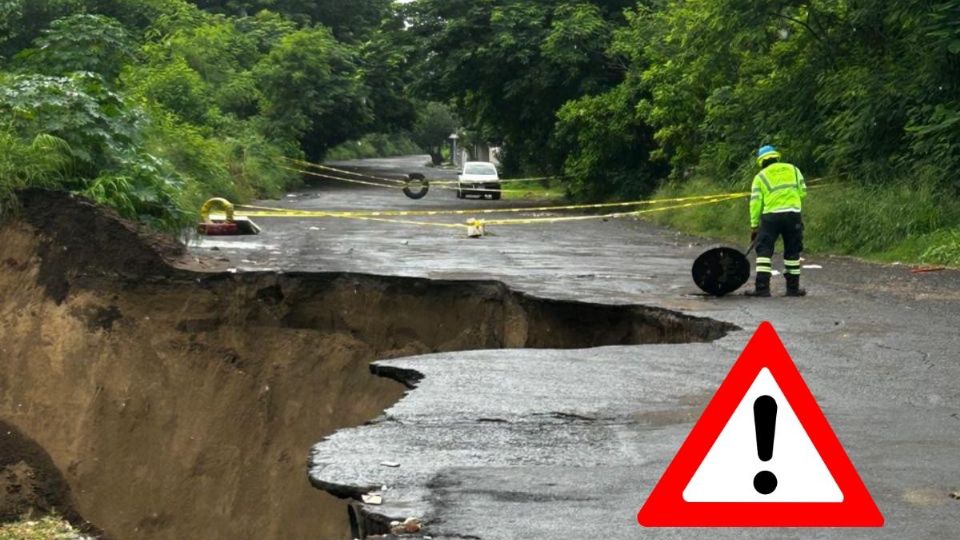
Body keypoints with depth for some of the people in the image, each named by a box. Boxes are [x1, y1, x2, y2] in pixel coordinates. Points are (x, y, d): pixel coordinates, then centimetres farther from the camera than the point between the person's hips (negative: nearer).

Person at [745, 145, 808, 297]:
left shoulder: (760, 177, 8)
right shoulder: (793, 170, 14)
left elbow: (755, 202, 2)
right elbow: (803, 192, 10)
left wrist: (754, 225, 6)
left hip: (771, 216, -2)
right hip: (794, 213, 2)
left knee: (764, 250, 1)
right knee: (792, 252, 12)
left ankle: (762, 288, -8)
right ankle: (793, 287, 15)